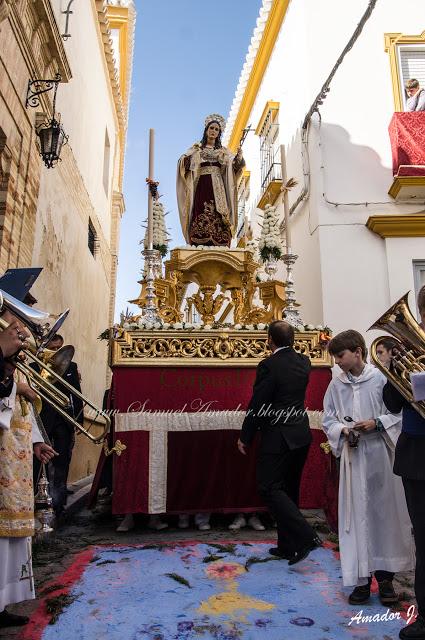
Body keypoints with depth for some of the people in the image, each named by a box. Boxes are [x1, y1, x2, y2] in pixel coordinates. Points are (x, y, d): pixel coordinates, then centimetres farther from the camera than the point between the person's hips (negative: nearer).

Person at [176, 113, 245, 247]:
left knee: (217, 219, -13)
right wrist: (189, 155, -17)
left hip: (217, 187, 1)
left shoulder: (223, 151, 20)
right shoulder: (196, 148, 16)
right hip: (201, 186, -1)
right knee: (201, 218, -16)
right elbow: (184, 163, 3)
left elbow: (234, 165, 5)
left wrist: (239, 156, -15)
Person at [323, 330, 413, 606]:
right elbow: (328, 420, 8)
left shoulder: (381, 379, -7)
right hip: (353, 456, 2)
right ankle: (361, 579, 16)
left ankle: (385, 576, 23)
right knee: (356, 515, 5)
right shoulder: (336, 384, 2)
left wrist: (377, 423, -16)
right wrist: (343, 429, -10)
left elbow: (399, 414, -2)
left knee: (384, 512, 8)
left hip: (380, 454, -2)